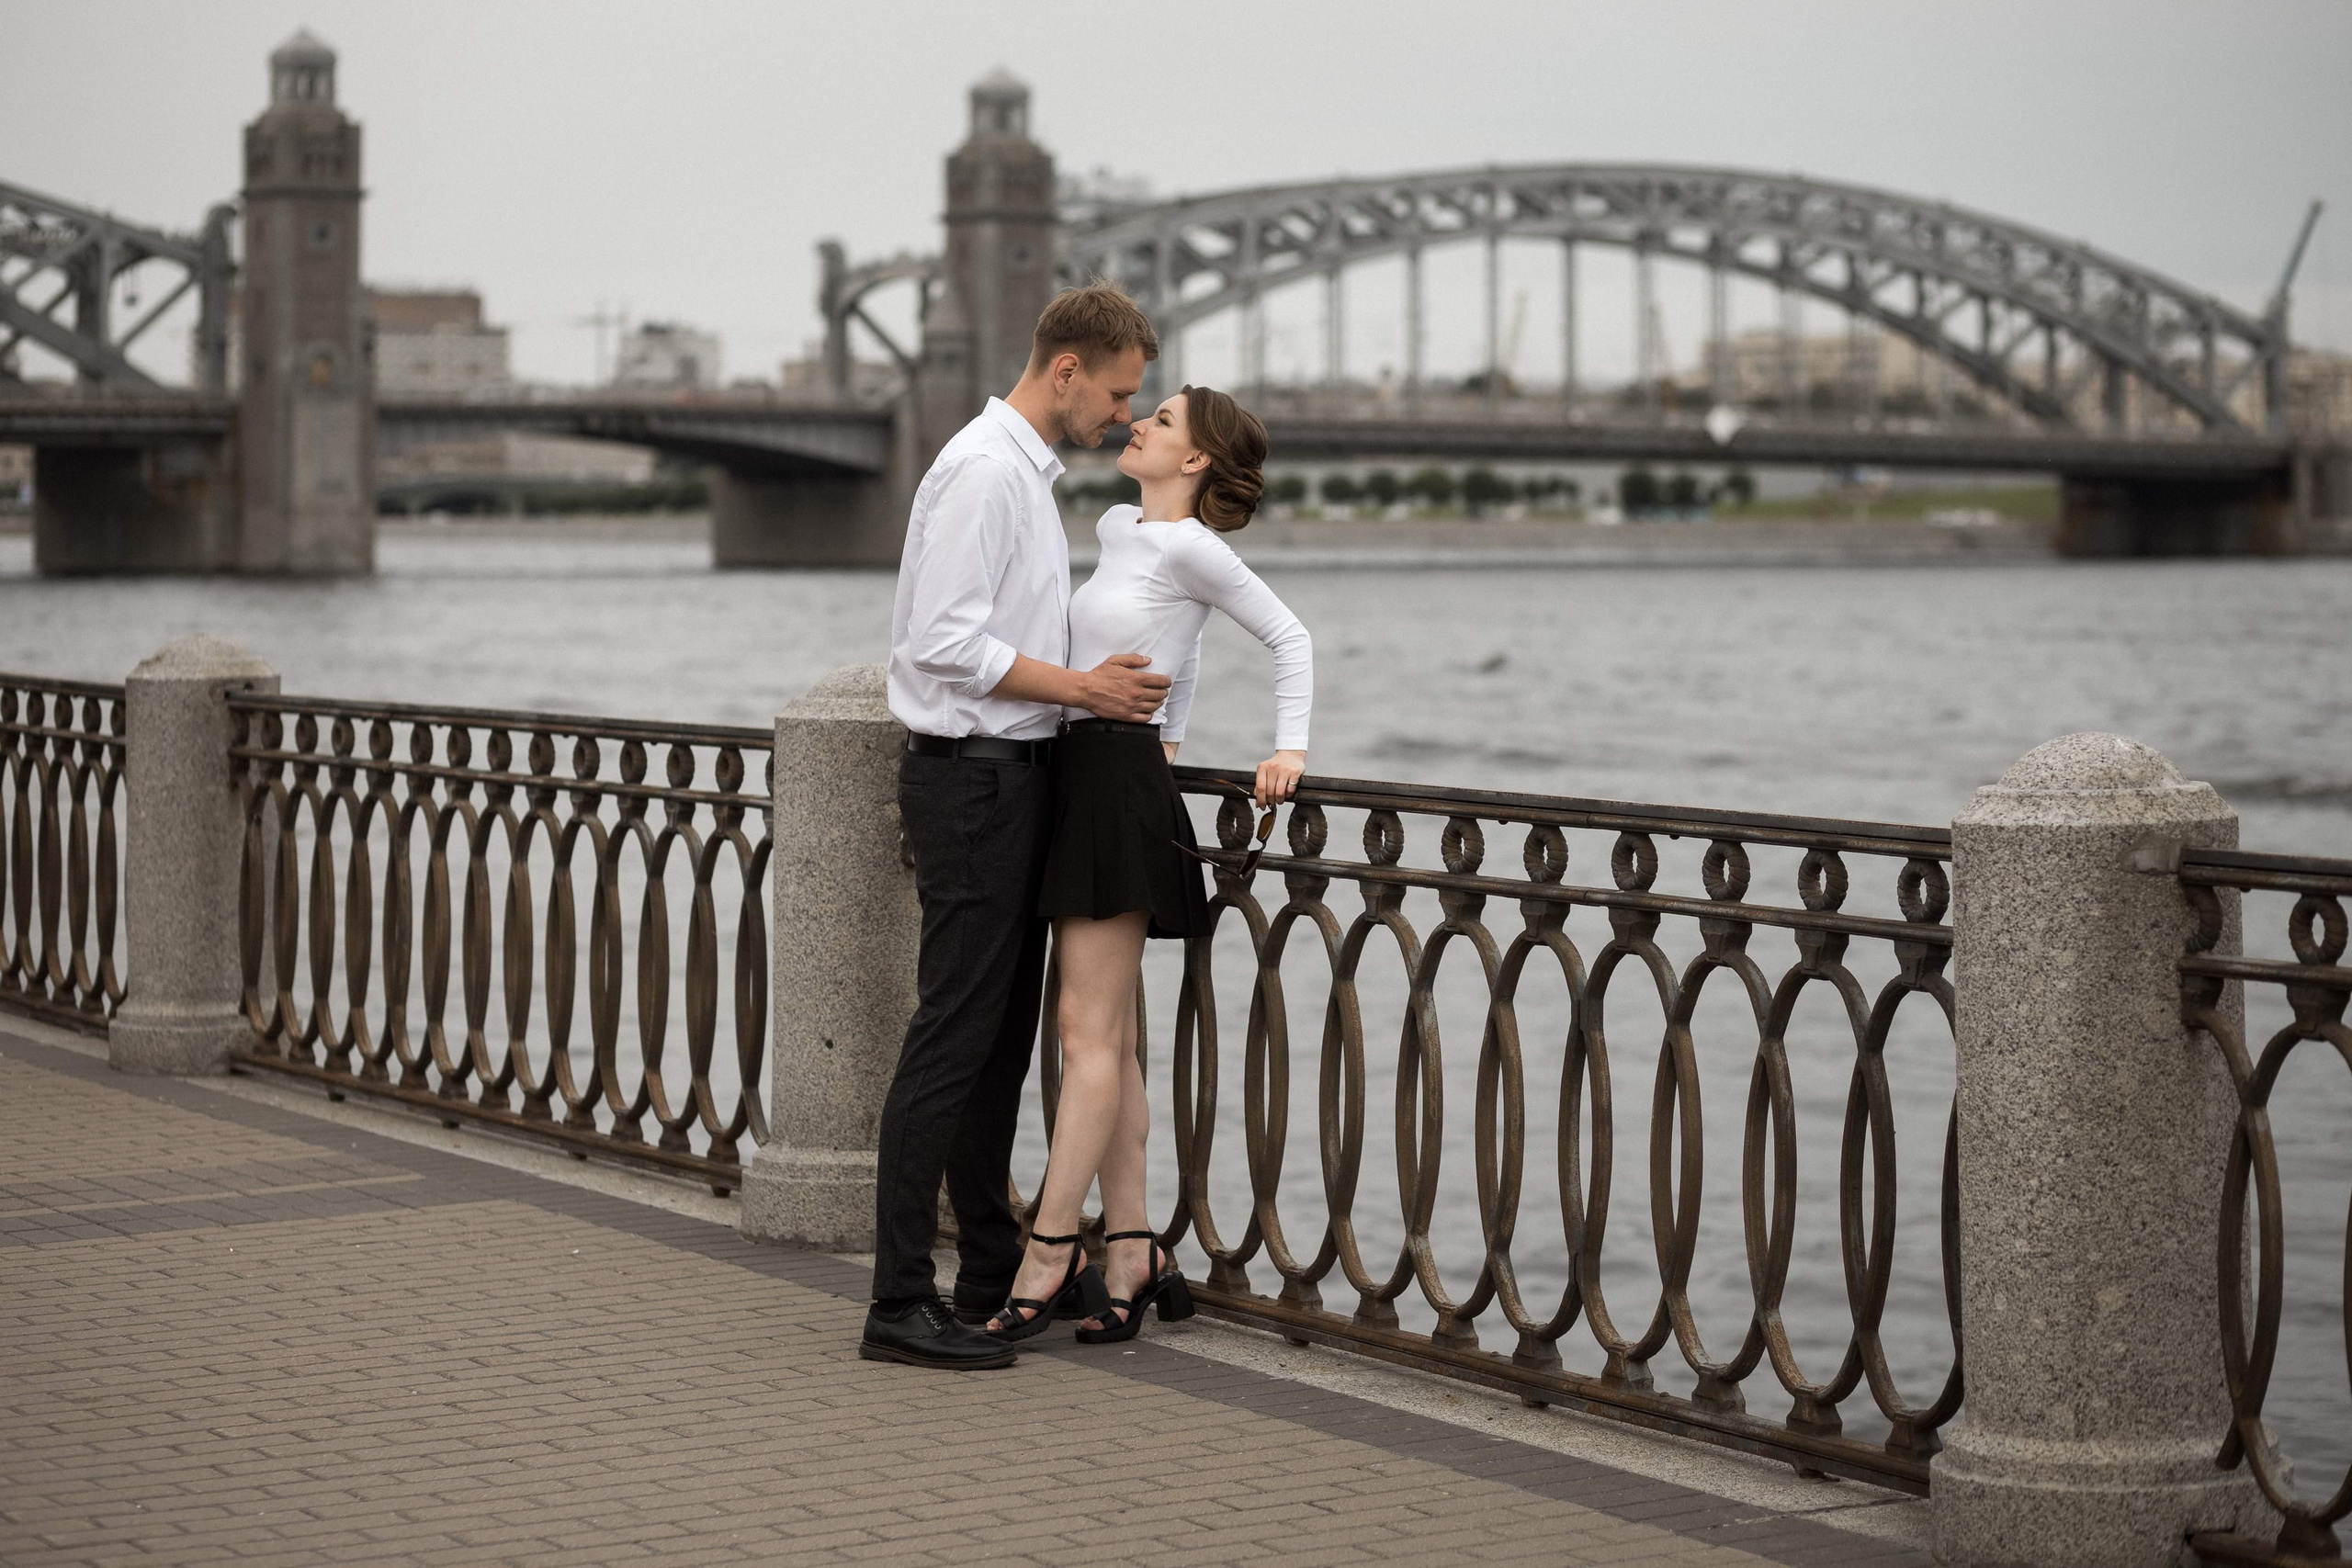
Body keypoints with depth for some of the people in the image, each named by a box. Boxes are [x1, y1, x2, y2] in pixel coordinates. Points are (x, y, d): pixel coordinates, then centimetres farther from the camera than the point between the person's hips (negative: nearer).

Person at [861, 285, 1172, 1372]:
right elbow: (945, 643, -22)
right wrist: (1082, 688, -16)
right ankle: (900, 1304, -9)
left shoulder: (1027, 472, 17)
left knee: (1001, 1037, 15)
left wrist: (1106, 698, 13)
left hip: (1010, 775, 10)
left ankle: (995, 1271, 23)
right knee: (953, 1037, -10)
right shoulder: (983, 470, -15)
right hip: (971, 780, -10)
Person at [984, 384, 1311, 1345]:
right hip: (1080, 772, 9)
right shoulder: (1117, 529, 15)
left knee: (1089, 1031, -8)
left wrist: (1289, 749, -9)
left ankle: (1047, 1258, -7)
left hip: (1119, 779, -9)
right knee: (1109, 1037, 7)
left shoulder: (1189, 546, -9)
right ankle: (1132, 1254, 9)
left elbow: (1289, 638, -4)